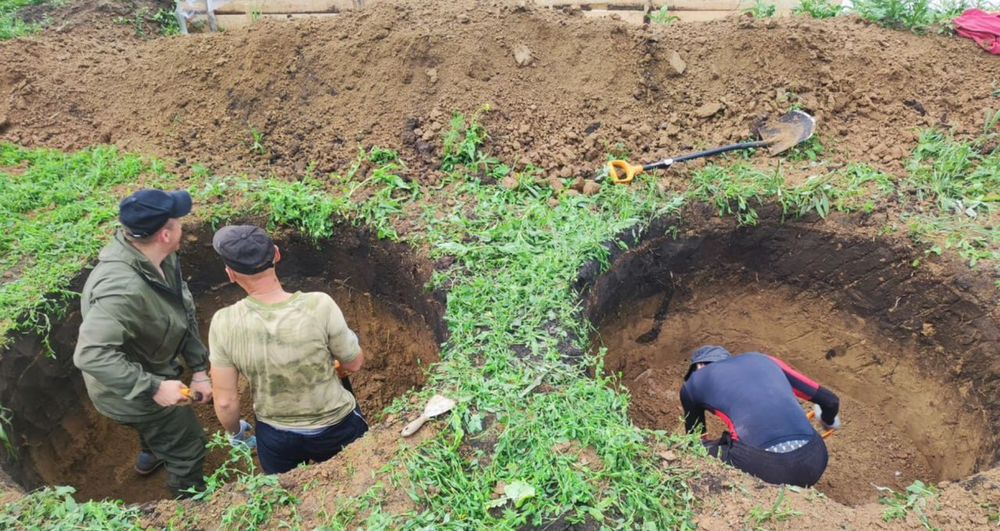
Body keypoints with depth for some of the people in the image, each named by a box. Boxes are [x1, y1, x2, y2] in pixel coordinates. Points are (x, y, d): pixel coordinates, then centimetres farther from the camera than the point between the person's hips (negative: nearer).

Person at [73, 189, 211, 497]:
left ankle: (151, 456, 70)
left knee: (160, 423, 38)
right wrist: (153, 388, -39)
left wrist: (199, 370, -8)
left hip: (150, 369, 9)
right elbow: (90, 355, -43)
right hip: (130, 392, -9)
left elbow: (185, 313, -6)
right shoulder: (122, 288, -41)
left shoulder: (160, 258, -15)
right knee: (188, 449, 11)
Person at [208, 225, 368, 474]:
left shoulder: (224, 324, -24)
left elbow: (225, 402, -14)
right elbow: (354, 364, -14)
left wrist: (235, 432, 8)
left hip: (275, 437, 2)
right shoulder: (319, 305, -30)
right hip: (335, 428, -1)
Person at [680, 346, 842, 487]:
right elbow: (830, 400, 30)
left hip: (766, 464, -4)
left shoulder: (692, 383, 21)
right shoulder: (761, 359, 28)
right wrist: (829, 421, 54)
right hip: (813, 461, 5)